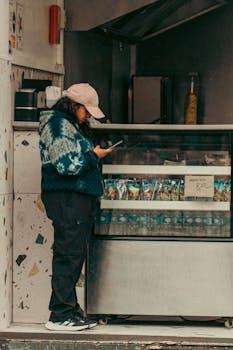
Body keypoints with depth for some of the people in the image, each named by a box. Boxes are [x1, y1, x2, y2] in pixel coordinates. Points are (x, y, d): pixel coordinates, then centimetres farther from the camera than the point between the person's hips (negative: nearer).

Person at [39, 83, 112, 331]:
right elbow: (67, 164, -19)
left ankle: (71, 311, 15)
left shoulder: (72, 125, 22)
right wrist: (94, 155, -7)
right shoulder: (58, 124, -11)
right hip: (67, 198, -11)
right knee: (68, 255, -10)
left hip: (79, 199, 11)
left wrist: (94, 154, 12)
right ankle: (60, 316, -7)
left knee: (74, 256, 11)